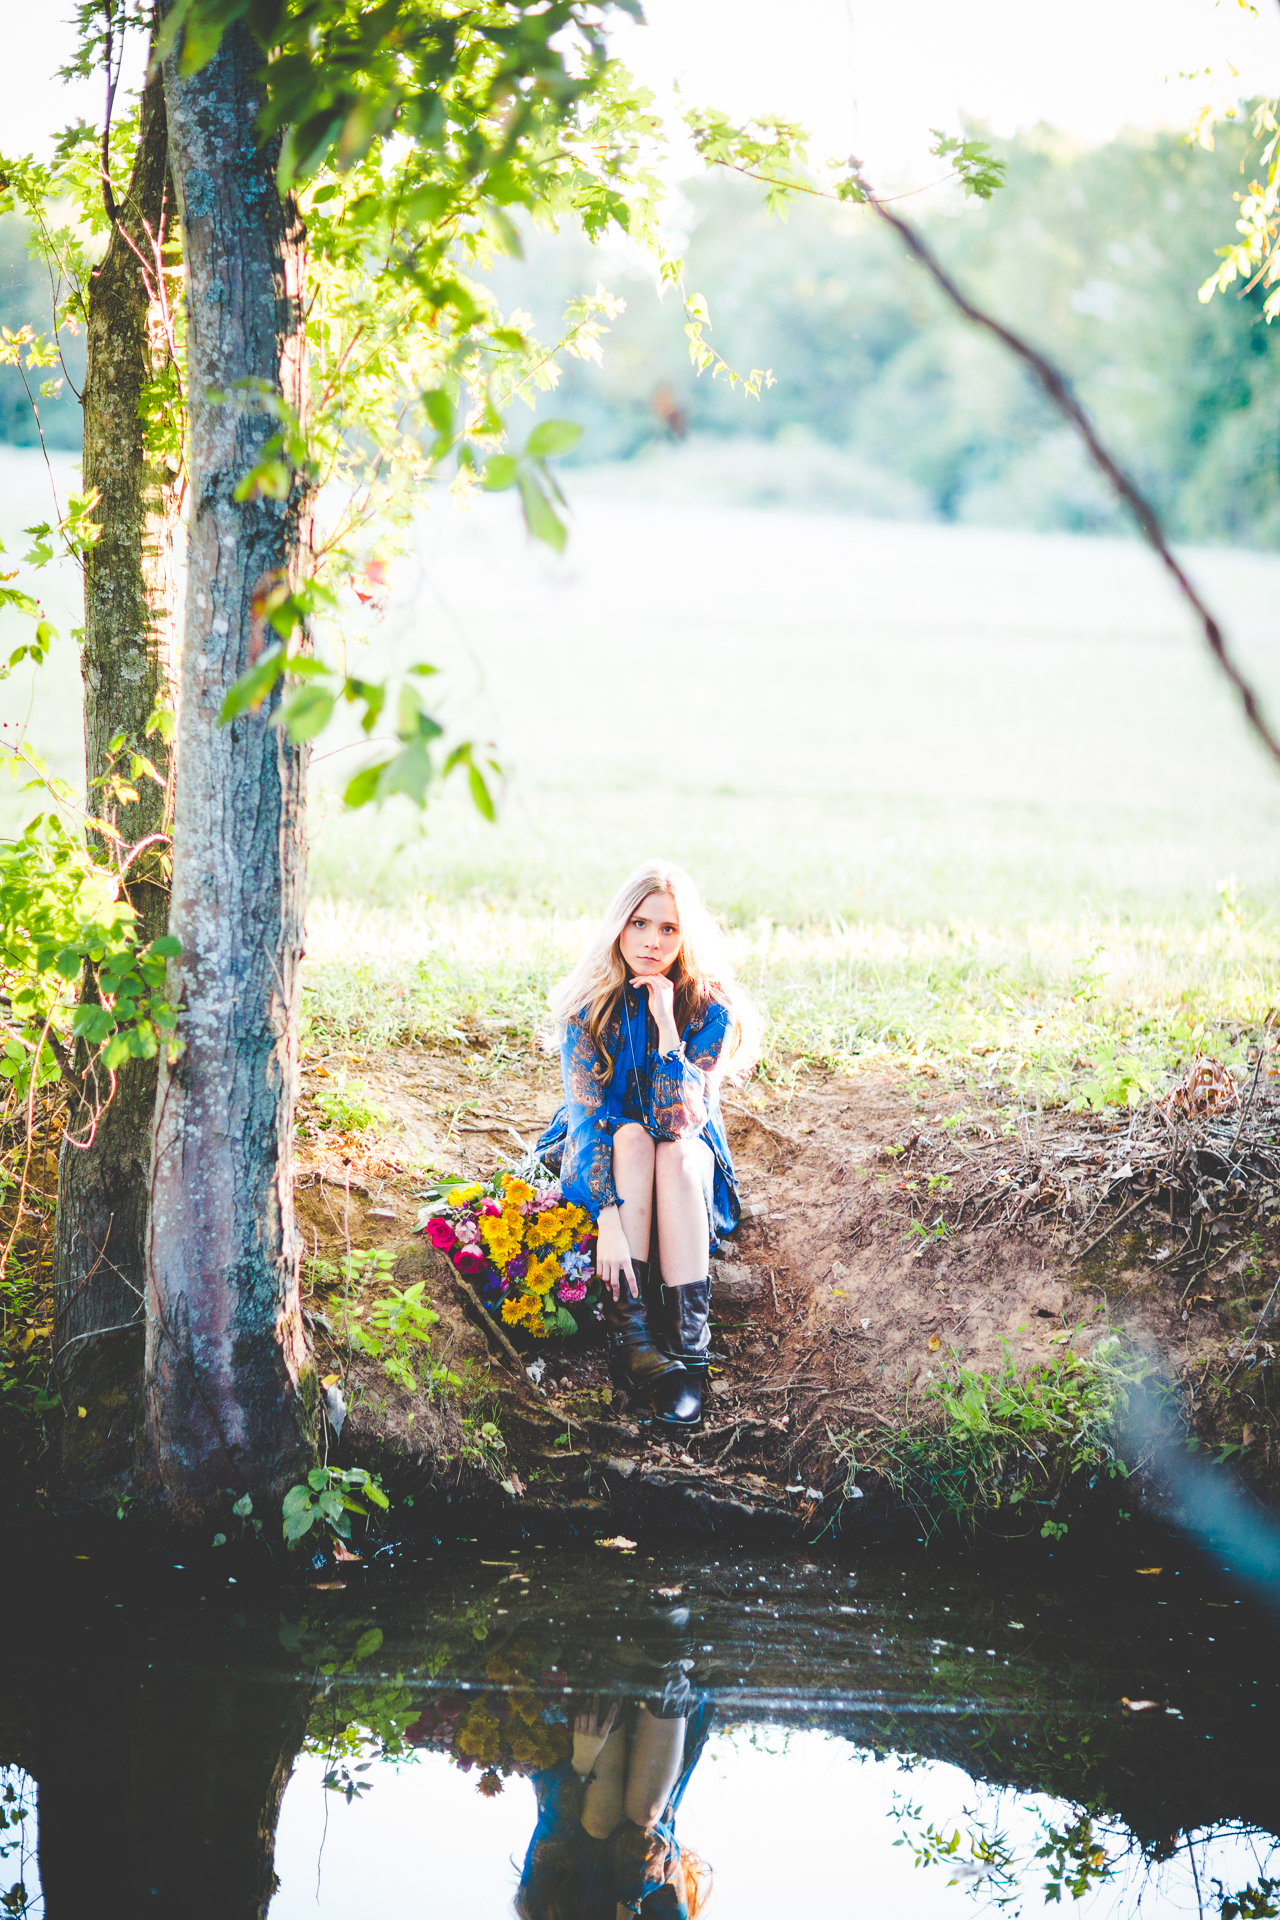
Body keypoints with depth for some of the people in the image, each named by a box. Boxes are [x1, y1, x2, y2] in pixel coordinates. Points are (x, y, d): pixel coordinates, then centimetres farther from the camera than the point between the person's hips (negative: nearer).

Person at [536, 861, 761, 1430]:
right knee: (631, 1138, -33)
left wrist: (667, 1026, -34)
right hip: (601, 1158, 0)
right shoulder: (590, 1002, -16)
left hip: (688, 1165, 0)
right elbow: (586, 1112, -25)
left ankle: (687, 1344, -42)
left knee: (677, 1153, -34)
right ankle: (630, 1332, -43)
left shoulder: (709, 1007, -17)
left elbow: (682, 1122, -27)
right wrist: (608, 1218, -39)